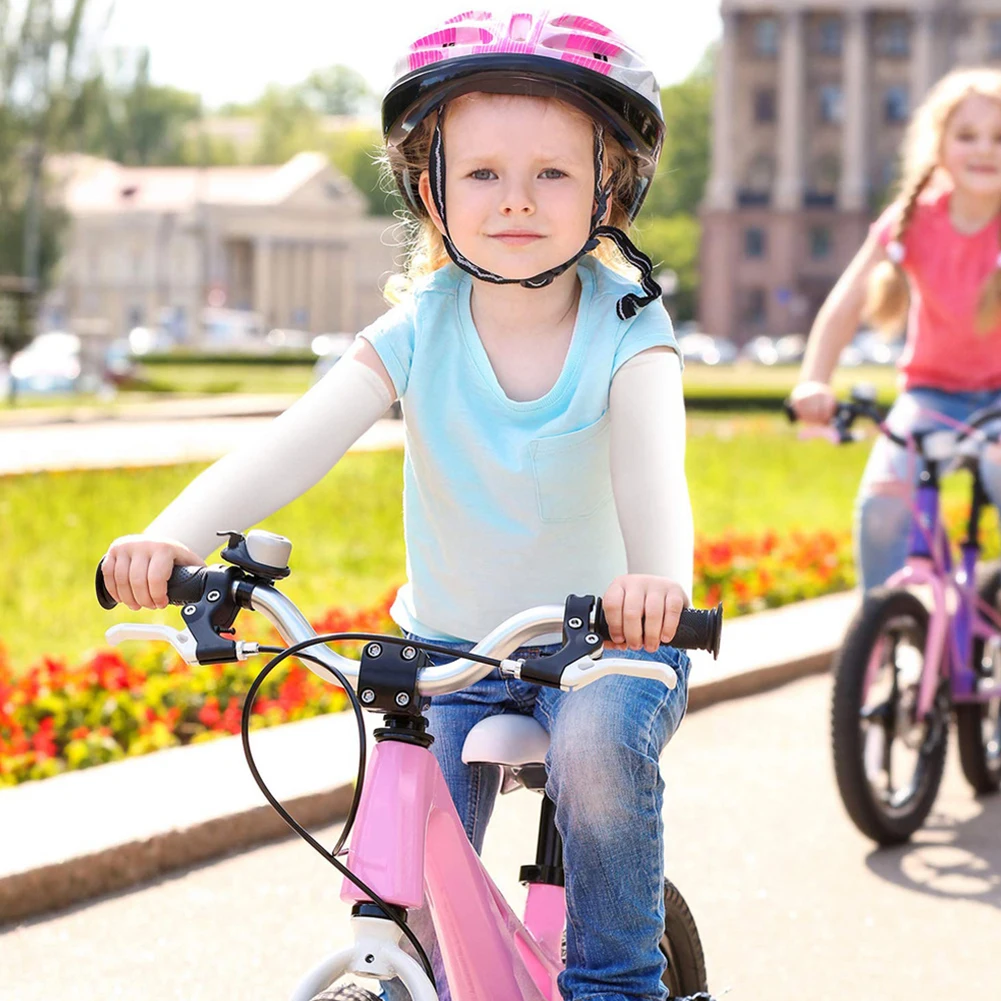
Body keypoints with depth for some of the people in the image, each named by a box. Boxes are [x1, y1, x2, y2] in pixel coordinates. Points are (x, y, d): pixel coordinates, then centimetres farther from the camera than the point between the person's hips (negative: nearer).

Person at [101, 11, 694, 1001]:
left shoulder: (626, 330, -14)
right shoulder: (420, 331, -10)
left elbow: (652, 462, -33)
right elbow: (296, 440, -23)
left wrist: (658, 576, -56)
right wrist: (174, 535, -42)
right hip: (449, 646, 2)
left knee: (597, 752, -32)